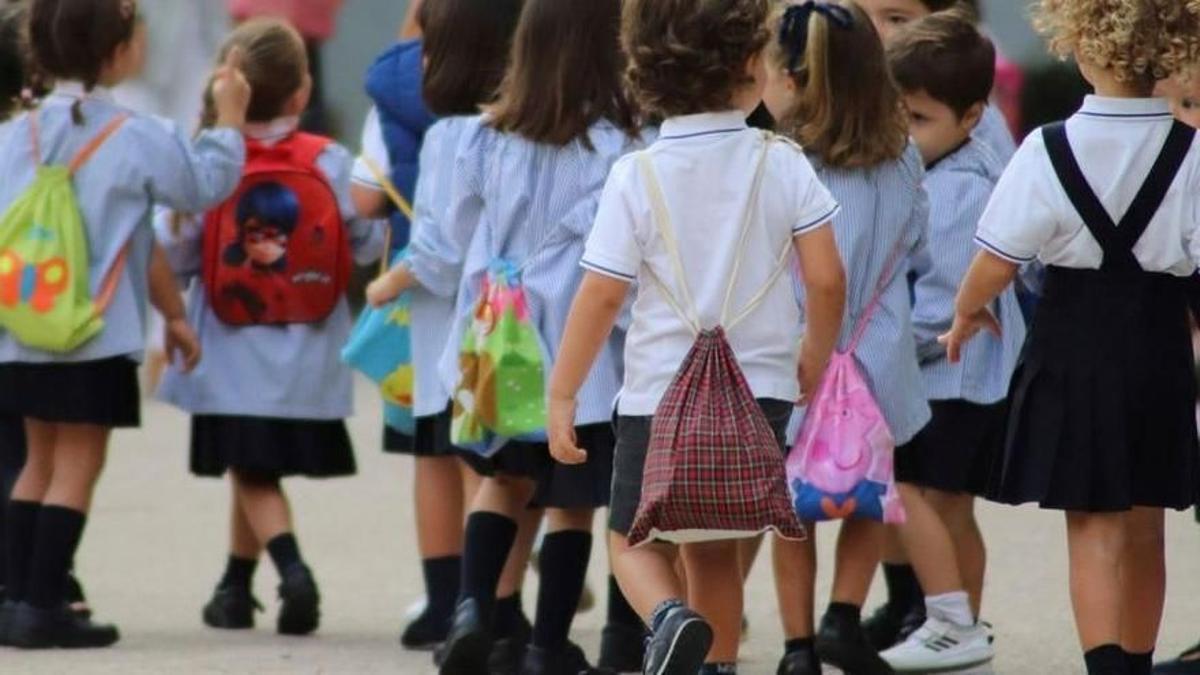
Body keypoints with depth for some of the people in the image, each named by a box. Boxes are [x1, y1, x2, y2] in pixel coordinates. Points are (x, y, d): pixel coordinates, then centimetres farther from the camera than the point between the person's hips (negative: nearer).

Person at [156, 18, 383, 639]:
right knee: (255, 468, 18)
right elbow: (367, 245, -2)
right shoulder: (329, 163, -8)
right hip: (306, 357, 2)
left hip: (233, 351, -2)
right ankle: (236, 586, 26)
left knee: (251, 472, 5)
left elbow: (174, 255, -10)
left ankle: (292, 568, -18)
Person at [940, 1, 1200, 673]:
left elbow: (998, 261, -6)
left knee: (1093, 529, 0)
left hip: (1074, 345, -3)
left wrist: (967, 312, 13)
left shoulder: (1050, 150, -12)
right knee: (1144, 528, 16)